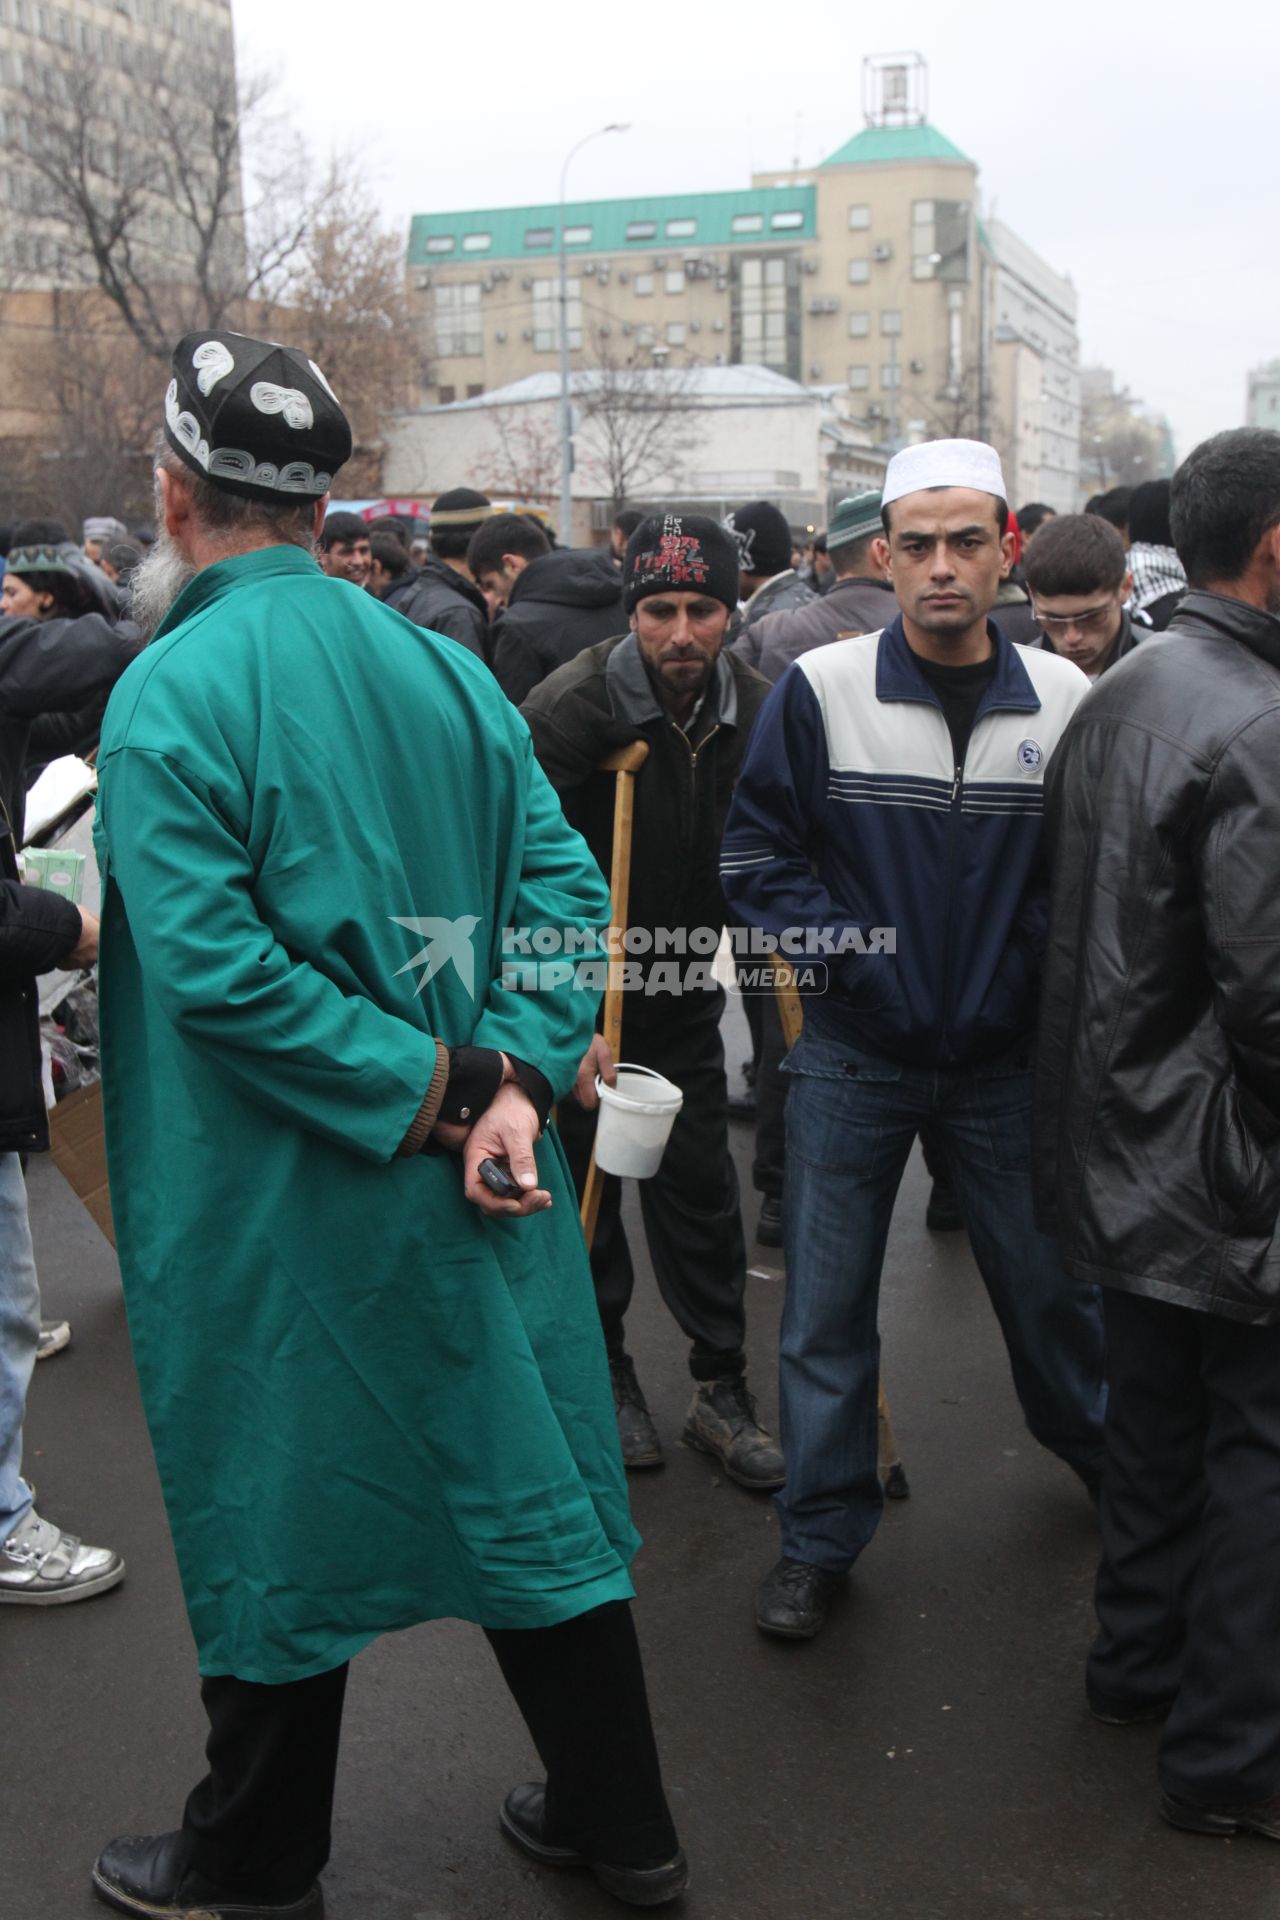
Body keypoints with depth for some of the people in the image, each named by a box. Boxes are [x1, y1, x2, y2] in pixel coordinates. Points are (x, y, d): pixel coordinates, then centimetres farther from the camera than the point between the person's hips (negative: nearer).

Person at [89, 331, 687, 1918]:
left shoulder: (169, 696, -14)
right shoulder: (443, 666, 4)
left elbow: (213, 967, -24)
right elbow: (566, 890, 0)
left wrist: (431, 1097, -19)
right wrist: (511, 1083, -9)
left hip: (274, 1202, -5)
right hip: (469, 1187, 5)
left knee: (275, 1513, 12)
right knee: (525, 1481, 16)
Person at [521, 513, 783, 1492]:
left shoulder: (756, 710, -8)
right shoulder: (570, 706, -22)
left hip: (683, 984, 4)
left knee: (701, 1183, 7)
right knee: (584, 1183, 7)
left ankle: (723, 1389, 19)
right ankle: (606, 1373, 26)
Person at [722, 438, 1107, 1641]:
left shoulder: (1064, 698, -4)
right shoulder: (820, 688, -9)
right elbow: (756, 853, -4)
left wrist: (1038, 973, -7)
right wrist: (849, 949, -13)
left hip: (1003, 1056, 2)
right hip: (853, 1055, -1)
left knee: (1048, 1279, 18)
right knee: (825, 1308, 7)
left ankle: (1102, 1454, 46)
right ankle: (819, 1538, 24)